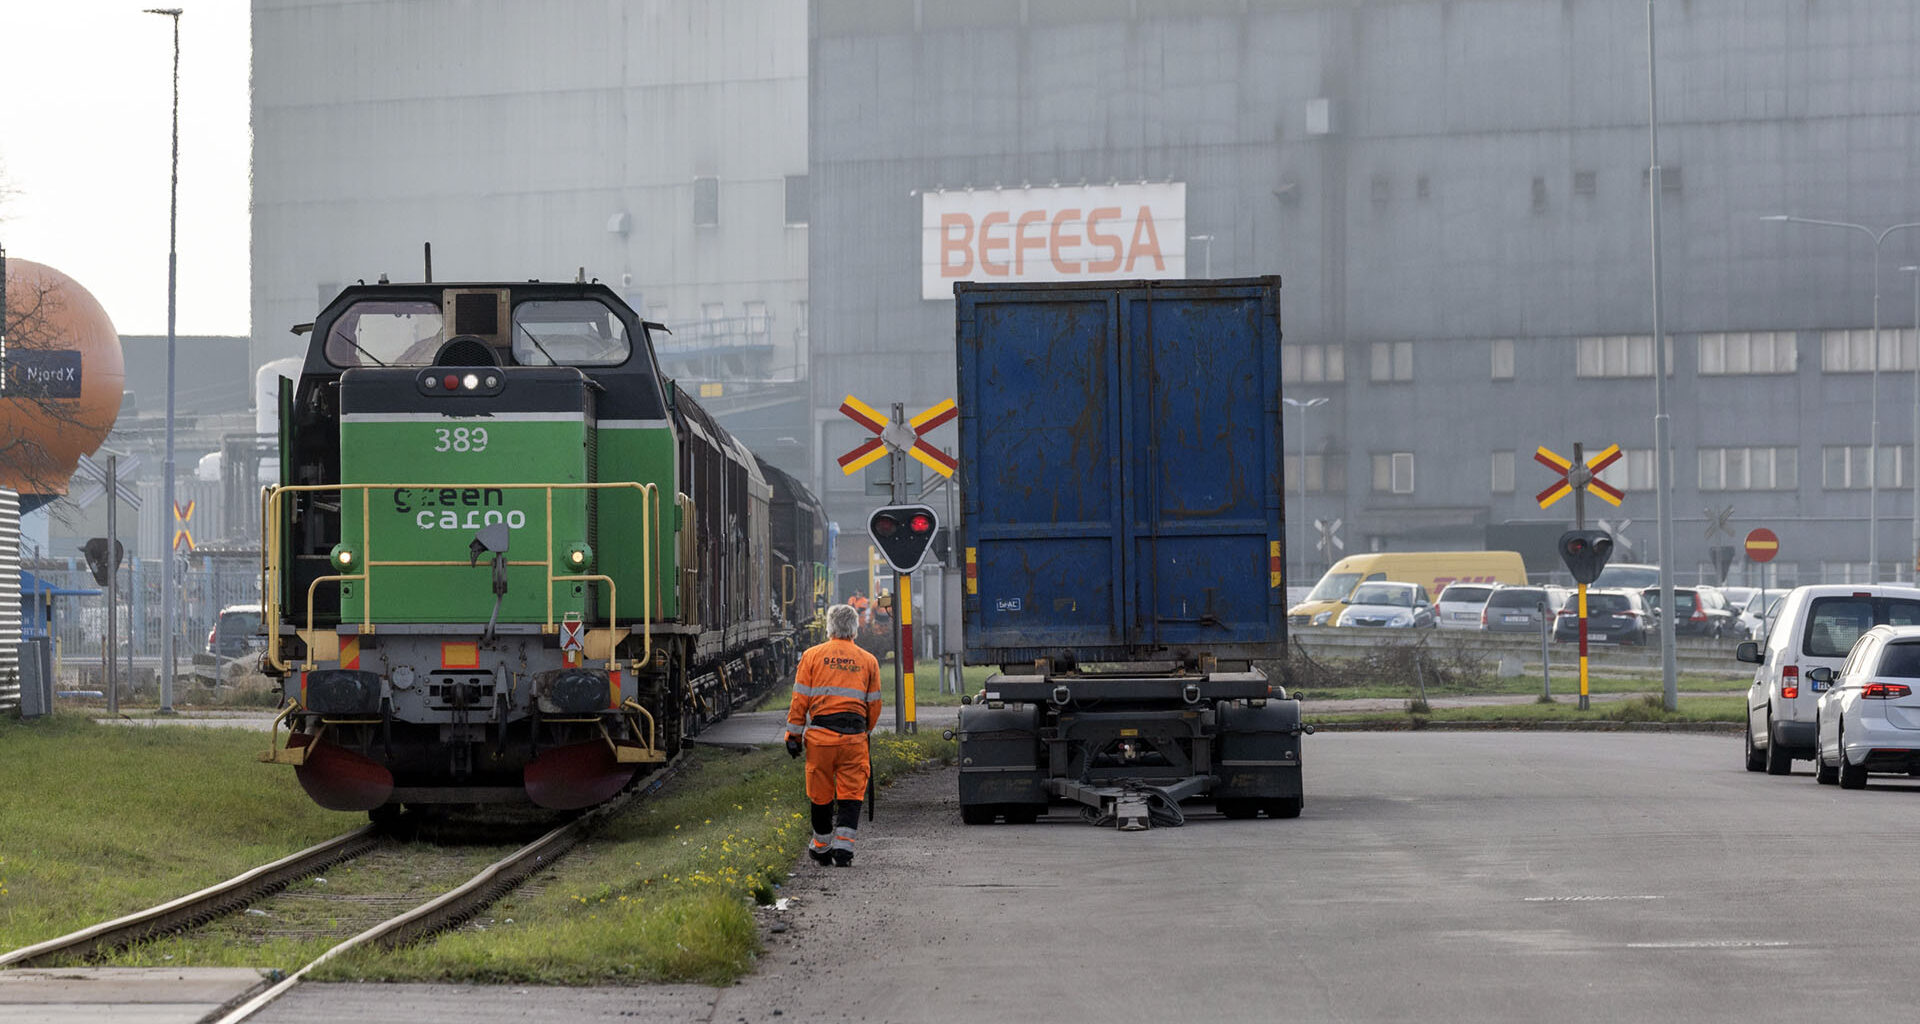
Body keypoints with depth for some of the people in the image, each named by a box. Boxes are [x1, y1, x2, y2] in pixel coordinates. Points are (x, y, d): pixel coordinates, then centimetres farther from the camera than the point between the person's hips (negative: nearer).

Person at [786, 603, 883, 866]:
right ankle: (843, 845, -10)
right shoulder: (868, 661, 9)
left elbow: (800, 699, 2)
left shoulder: (813, 655, 5)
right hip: (854, 736, 0)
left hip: (820, 734, 0)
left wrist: (794, 734, 6)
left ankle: (821, 848, 21)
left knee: (821, 795, 10)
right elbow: (874, 705, 13)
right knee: (851, 794, 3)